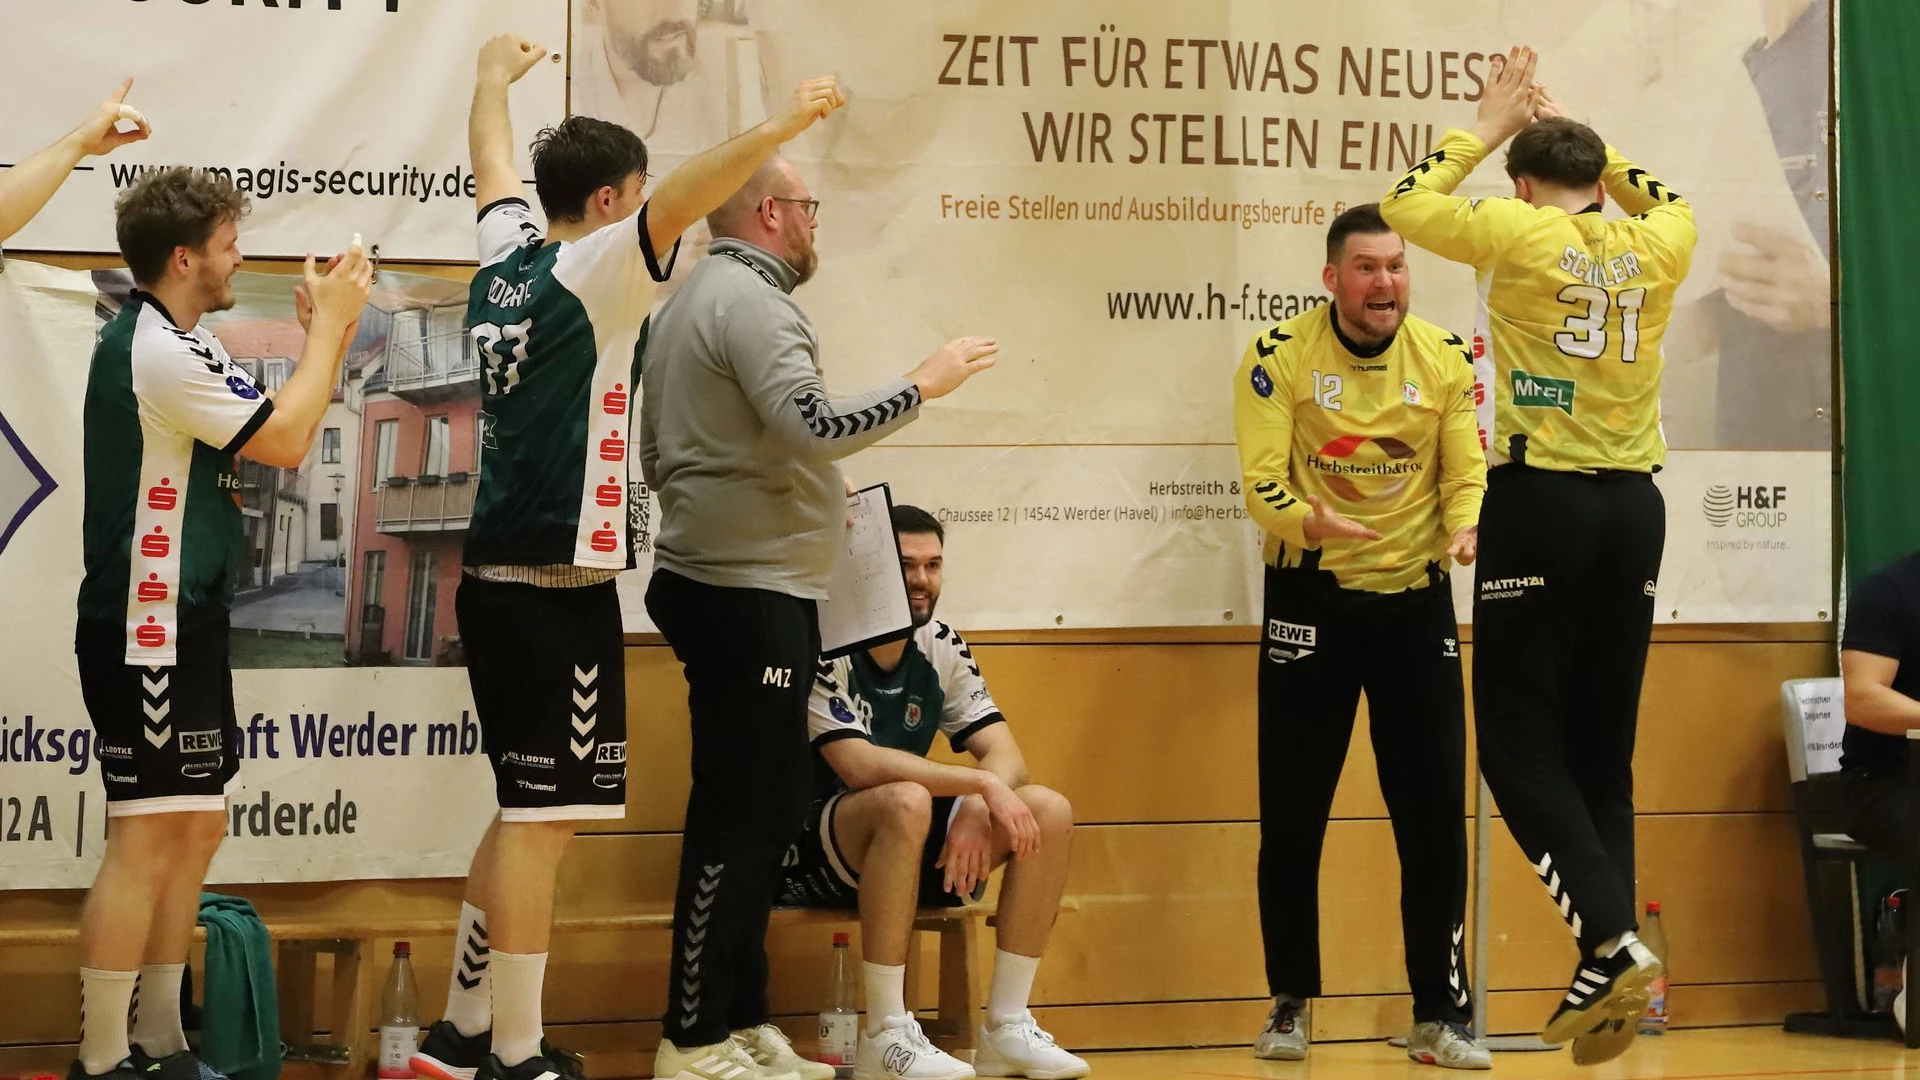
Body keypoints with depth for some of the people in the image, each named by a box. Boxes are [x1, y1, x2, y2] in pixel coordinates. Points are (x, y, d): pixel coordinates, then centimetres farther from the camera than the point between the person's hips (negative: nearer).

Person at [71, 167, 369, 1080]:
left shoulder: (156, 340, 15)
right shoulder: (160, 351, -18)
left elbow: (271, 432, 17)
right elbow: (286, 441, -17)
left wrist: (327, 329, 9)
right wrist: (330, 323, -7)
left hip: (179, 626, 11)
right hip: (147, 632, -11)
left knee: (194, 830, 13)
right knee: (147, 841, -9)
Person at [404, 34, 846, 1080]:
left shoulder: (505, 260, 11)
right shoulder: (588, 276, -10)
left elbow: (493, 161, 31)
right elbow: (674, 204, -28)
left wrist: (495, 73, 47)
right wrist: (780, 126, -28)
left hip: (497, 582, 9)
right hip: (559, 591, -9)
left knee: (525, 815, 17)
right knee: (540, 822, -5)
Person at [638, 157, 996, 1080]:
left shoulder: (693, 301, 18)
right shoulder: (749, 300, -14)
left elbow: (659, 456, 22)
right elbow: (812, 425, -26)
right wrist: (924, 384, -14)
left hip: (728, 583, 11)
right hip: (749, 594, -11)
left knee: (762, 817, 14)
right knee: (738, 820, -7)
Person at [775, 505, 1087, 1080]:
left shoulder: (941, 646, 3)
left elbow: (1004, 754, -3)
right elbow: (858, 765, -30)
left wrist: (977, 810, -25)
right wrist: (982, 785, -32)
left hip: (906, 846, 7)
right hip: (811, 856, -7)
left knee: (1050, 811, -11)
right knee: (907, 801, -38)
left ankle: (1006, 1026, -9)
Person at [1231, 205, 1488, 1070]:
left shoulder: (1444, 358, -2)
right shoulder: (1280, 355, -9)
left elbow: (1467, 471, -2)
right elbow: (1260, 481, -14)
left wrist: (1464, 528, -24)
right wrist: (1311, 521, -34)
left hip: (1416, 597, 2)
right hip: (1311, 596, -2)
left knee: (1434, 815, 0)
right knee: (1292, 814, 2)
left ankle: (1438, 1015, 8)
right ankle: (1291, 1005, 17)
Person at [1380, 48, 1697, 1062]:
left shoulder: (1520, 233, -4)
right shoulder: (1654, 247, 9)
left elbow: (1405, 205, 12)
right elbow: (1671, 204, 34)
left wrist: (1489, 127, 20)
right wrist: (1580, 136, 32)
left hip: (1542, 499, -5)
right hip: (1635, 504, 5)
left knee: (1519, 742, 0)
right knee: (1603, 748, 10)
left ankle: (1611, 939, -15)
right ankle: (1606, 972, 6)